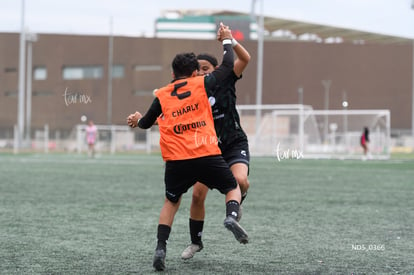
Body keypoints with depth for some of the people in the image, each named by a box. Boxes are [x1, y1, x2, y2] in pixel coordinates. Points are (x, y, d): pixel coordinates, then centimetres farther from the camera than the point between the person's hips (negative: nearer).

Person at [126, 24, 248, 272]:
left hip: (176, 160, 2)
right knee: (233, 188, 17)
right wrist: (227, 40, 31)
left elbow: (146, 123, 27)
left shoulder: (161, 96, 12)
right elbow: (228, 66, 15)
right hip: (207, 156, -2)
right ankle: (232, 216, -17)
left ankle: (161, 249, 6)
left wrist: (137, 120, 51)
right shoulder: (201, 84, 6)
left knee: (171, 202, 21)